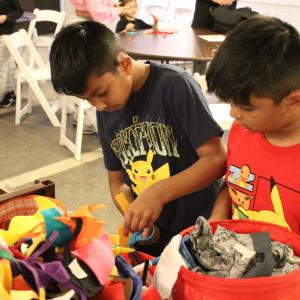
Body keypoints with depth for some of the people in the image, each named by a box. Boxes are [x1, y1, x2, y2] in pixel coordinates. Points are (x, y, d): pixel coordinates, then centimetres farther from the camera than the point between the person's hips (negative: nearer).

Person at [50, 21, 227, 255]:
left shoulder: (174, 86, -17)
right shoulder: (105, 111, 1)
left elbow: (217, 158, -19)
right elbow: (117, 181, 8)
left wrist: (158, 193, -29)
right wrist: (136, 218, -11)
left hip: (198, 233, -5)